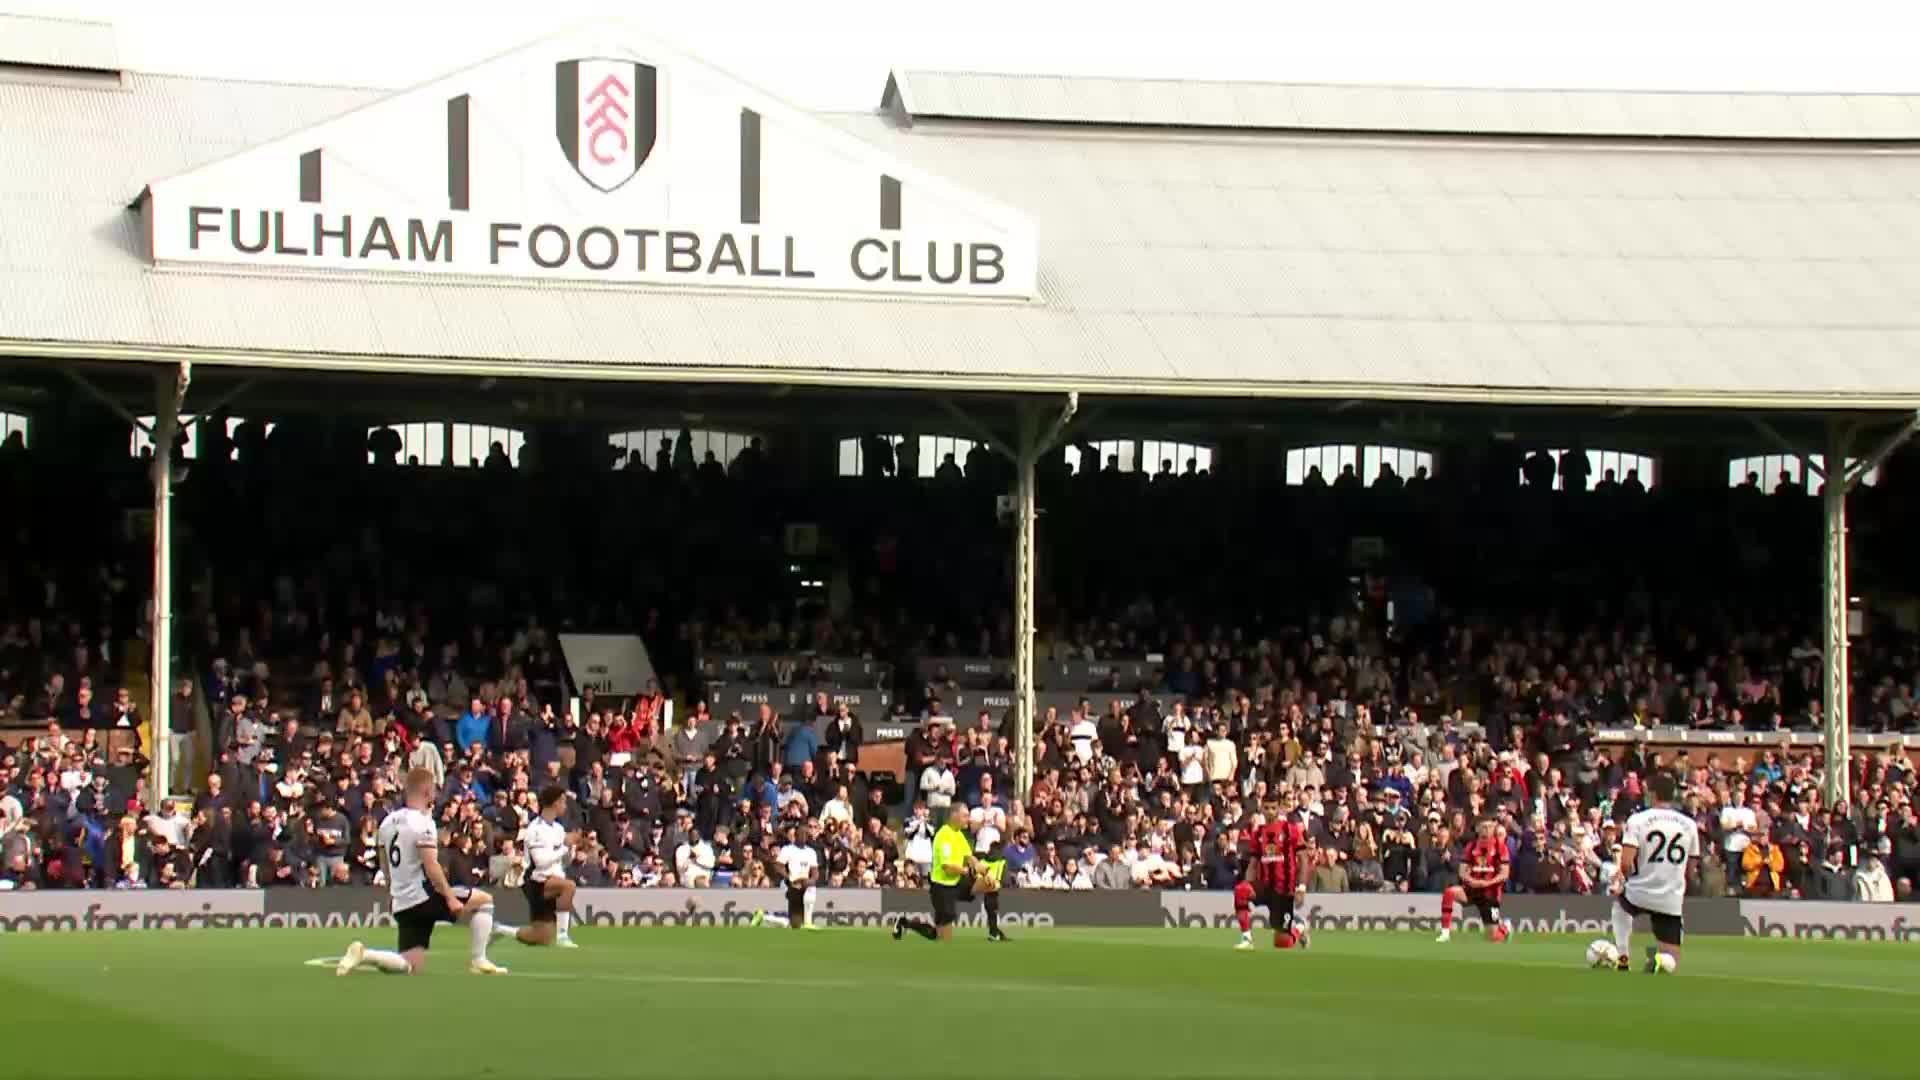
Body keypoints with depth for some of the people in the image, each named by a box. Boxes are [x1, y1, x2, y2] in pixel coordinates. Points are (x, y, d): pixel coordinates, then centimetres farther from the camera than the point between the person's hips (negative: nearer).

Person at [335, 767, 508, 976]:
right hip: (423, 897, -8)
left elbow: (385, 866, 20)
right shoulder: (422, 823, -13)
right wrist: (450, 898, -16)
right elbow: (431, 867, -21)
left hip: (402, 904, 8)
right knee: (484, 900, 8)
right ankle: (477, 961, 4)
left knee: (411, 966, 9)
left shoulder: (388, 822, 12)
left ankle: (364, 954, -12)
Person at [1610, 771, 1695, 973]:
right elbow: (1690, 868, 9)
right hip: (1672, 900, 1)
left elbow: (1626, 863, -17)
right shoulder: (1689, 825, 3)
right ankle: (1660, 958, -29)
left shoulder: (1638, 820, -9)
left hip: (1639, 895, -1)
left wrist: (1625, 874, 5)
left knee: (1619, 899, 37)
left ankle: (1622, 956, 24)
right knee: (1671, 961, 9)